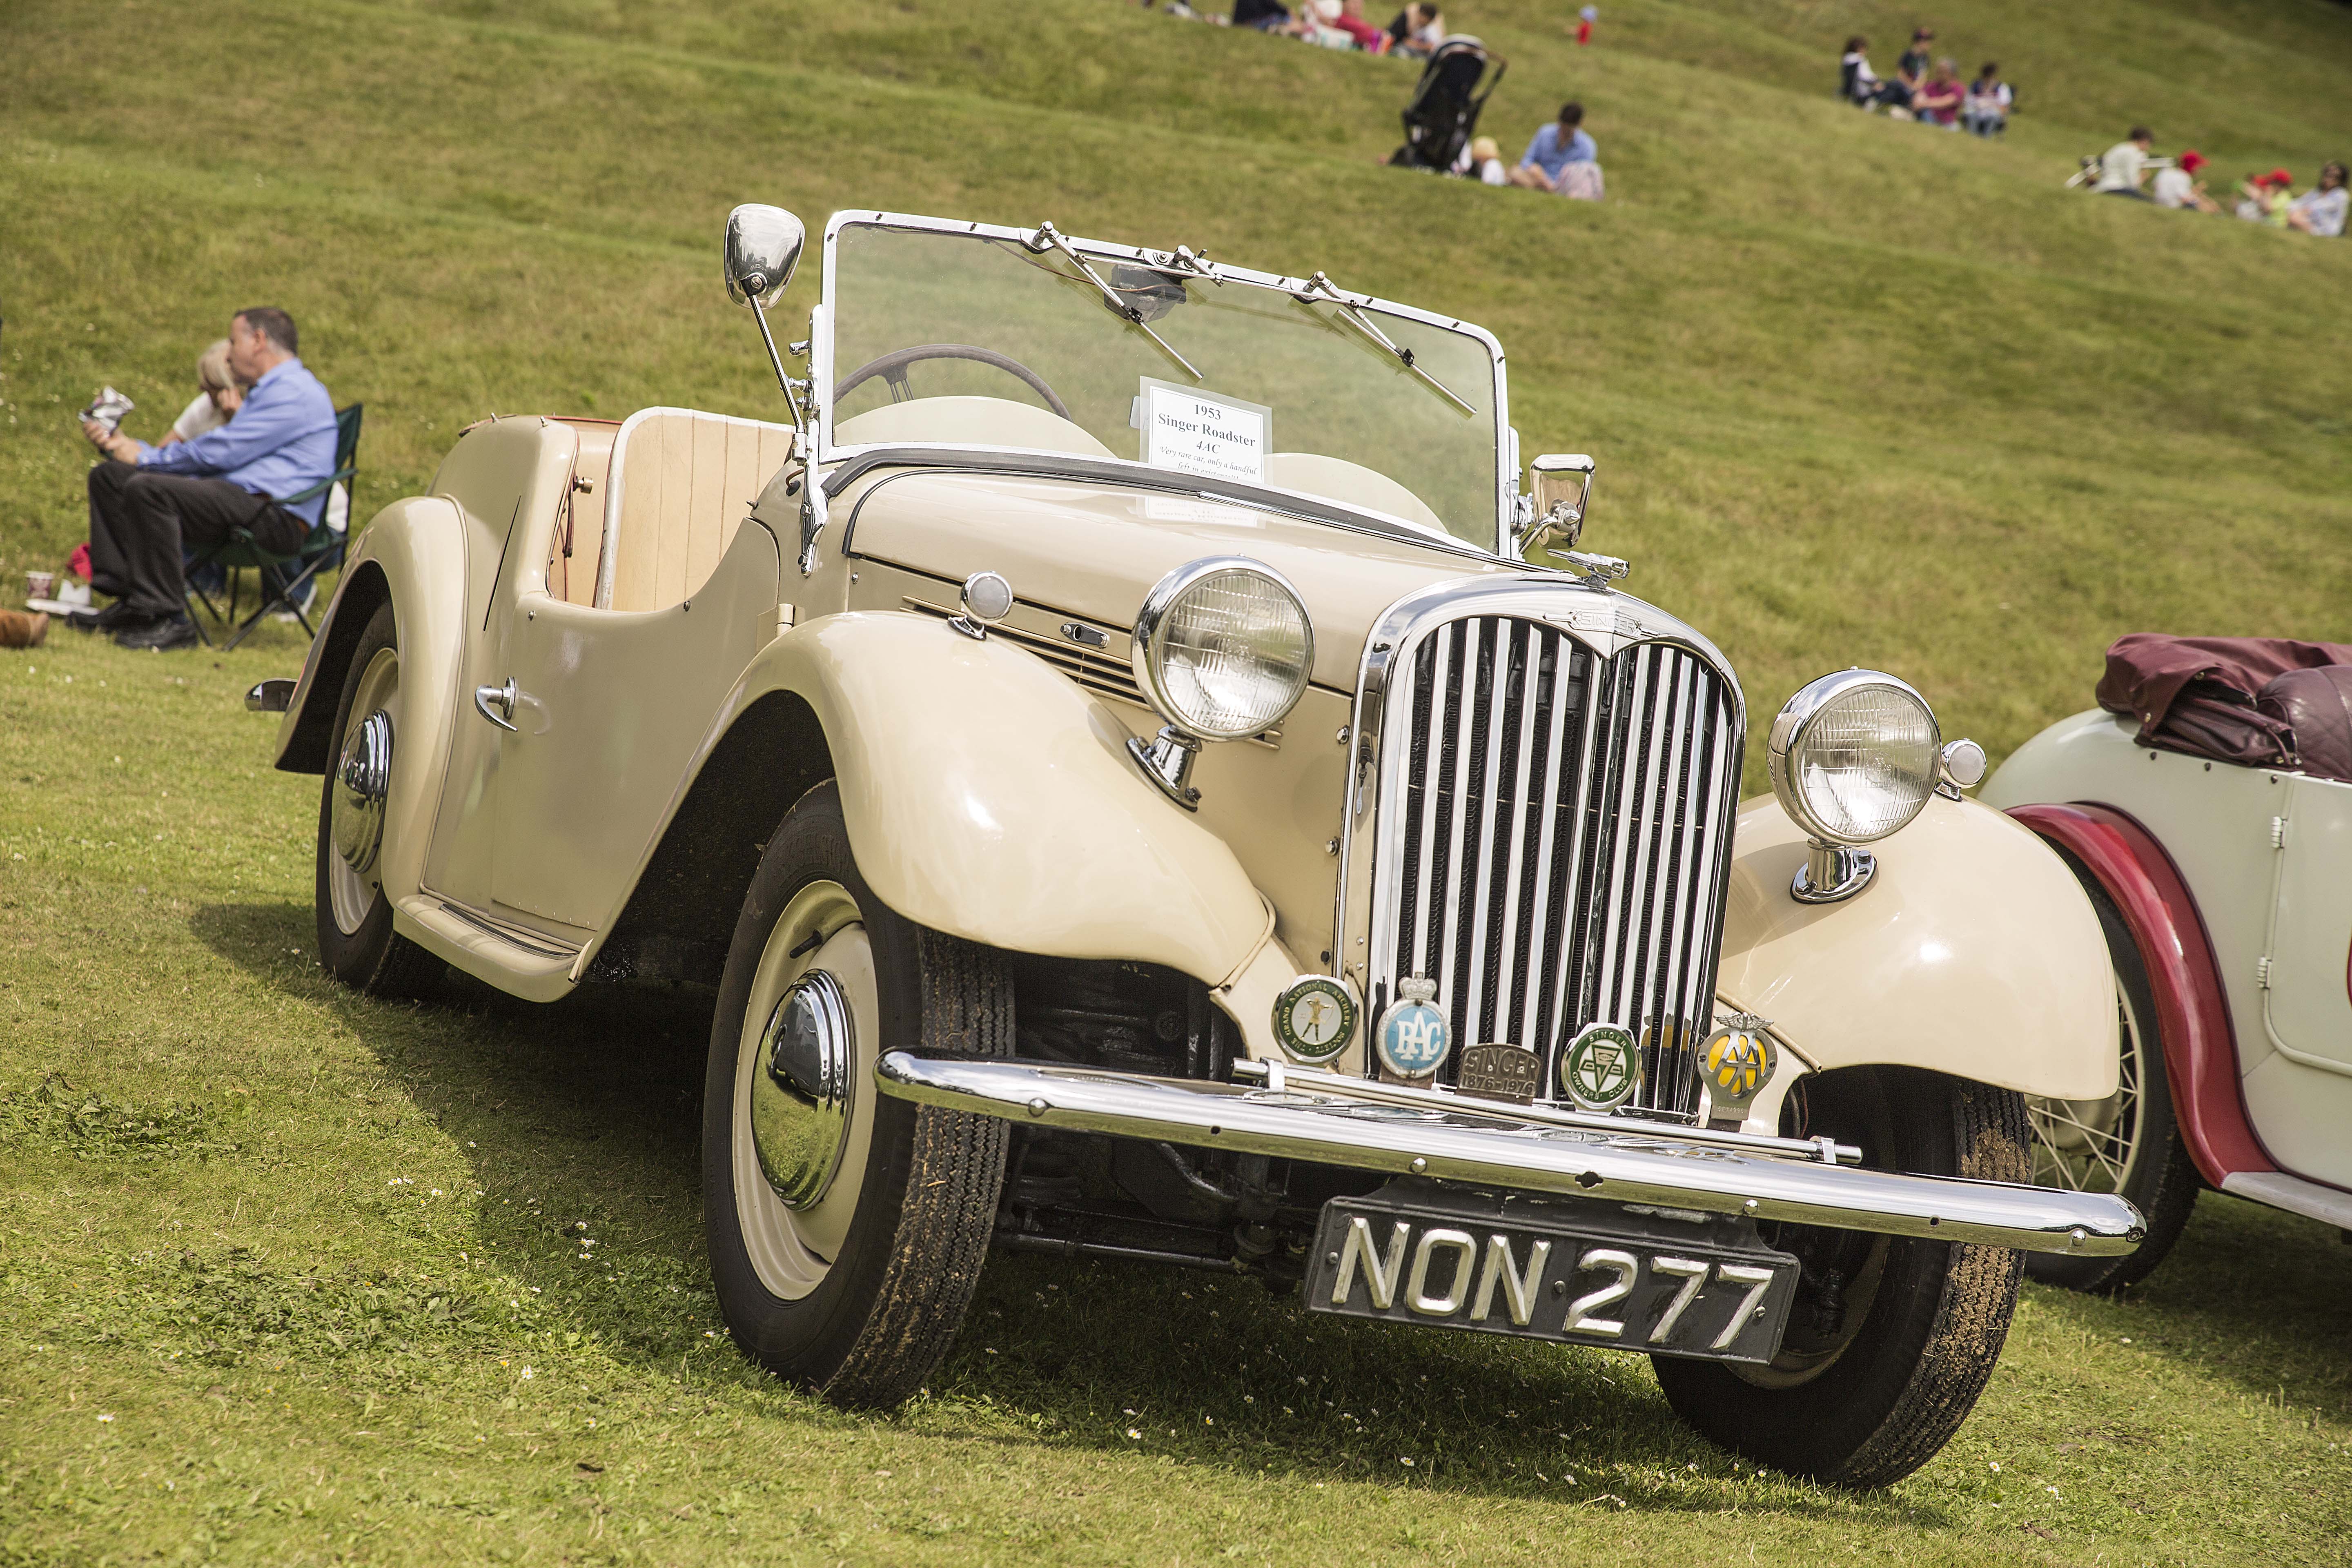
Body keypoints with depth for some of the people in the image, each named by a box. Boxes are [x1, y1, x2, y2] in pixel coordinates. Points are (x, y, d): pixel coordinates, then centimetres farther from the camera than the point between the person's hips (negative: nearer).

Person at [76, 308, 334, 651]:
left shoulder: (294, 394, -9)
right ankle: (129, 600, -3)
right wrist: (126, 445, 16)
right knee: (109, 476, 7)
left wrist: (145, 457, -1)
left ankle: (167, 619, -26)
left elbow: (218, 453, -14)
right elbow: (215, 454, 23)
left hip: (274, 518, -11)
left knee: (146, 489, -29)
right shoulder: (267, 393, 27)